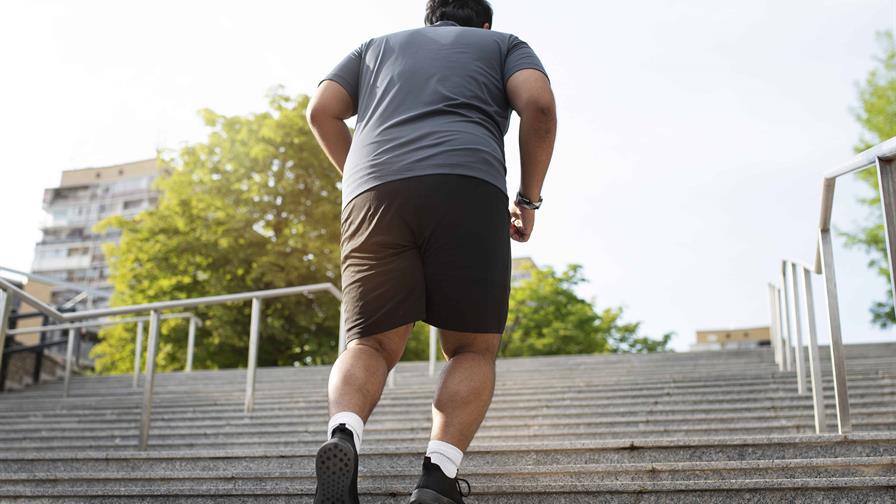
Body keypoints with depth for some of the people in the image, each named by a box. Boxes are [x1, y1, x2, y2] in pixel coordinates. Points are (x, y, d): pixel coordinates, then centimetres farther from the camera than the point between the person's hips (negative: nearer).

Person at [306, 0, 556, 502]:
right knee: (473, 350, 9)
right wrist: (528, 198, 13)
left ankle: (343, 436, -22)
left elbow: (322, 111, 18)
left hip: (375, 196, 2)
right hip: (469, 190, -2)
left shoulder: (379, 46, 33)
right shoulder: (504, 44, 27)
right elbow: (539, 104, 5)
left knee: (372, 345, 9)